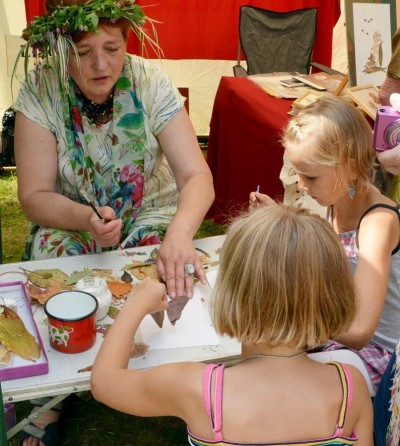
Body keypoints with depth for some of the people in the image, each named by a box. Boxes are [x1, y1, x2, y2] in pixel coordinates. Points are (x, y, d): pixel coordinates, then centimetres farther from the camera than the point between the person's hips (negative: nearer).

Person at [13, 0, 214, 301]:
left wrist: (179, 233, -44)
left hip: (150, 215, 0)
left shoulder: (151, 83, -16)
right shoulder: (40, 91, -16)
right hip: (69, 220, 0)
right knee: (52, 254, -29)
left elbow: (197, 177, -22)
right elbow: (34, 196, -14)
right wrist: (86, 219, -36)